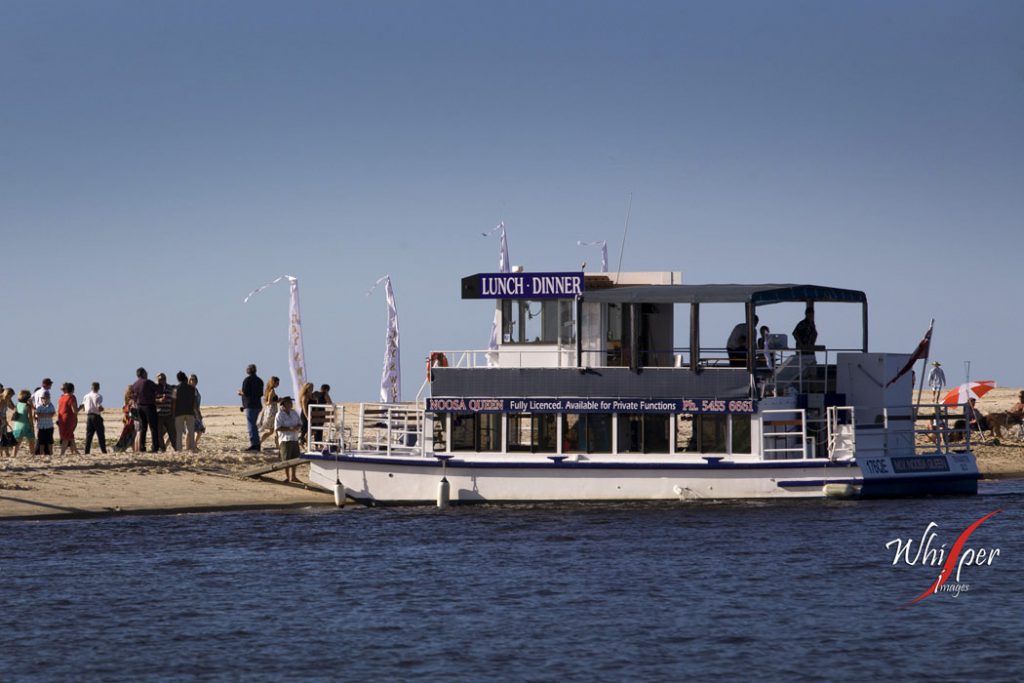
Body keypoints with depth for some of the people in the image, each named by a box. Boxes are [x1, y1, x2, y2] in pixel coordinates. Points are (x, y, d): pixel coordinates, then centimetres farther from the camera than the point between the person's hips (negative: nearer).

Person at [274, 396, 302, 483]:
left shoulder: (294, 413, 13)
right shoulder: (280, 415, -9)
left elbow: (300, 423, 17)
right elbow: (277, 428, -15)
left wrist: (297, 427, -7)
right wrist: (289, 429, -21)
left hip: (294, 439, 7)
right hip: (285, 439, -7)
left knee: (295, 458, 10)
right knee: (286, 459, -4)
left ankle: (293, 476, 21)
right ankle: (287, 477, 3)